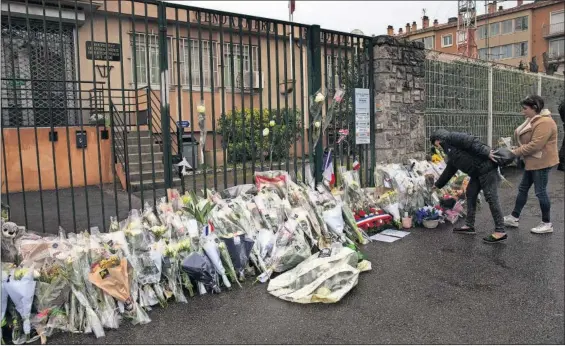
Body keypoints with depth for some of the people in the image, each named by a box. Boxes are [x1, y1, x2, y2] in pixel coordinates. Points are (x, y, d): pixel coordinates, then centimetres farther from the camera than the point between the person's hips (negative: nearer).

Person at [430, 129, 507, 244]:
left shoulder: (451, 138, -4)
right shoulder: (451, 153, 24)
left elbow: (471, 141, -17)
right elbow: (448, 172, 31)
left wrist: (486, 152, -26)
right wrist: (437, 185, 38)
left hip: (486, 168, -10)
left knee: (491, 198, -9)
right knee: (470, 194, 14)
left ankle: (500, 232, -5)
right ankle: (469, 226, 22)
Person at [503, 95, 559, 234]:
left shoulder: (544, 122, -22)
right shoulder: (534, 120, 12)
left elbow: (535, 145, -28)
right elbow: (527, 140, 16)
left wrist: (516, 152, -21)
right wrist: (516, 150, 0)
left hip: (541, 162, -10)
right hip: (532, 162, 11)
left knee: (540, 192, -2)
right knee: (523, 189, 13)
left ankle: (547, 224, 11)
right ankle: (514, 218, 22)